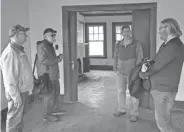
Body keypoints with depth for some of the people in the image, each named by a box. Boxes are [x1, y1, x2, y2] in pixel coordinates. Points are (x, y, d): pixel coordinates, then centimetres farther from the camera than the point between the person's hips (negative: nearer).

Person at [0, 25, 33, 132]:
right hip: (17, 93, -10)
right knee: (14, 119, 2)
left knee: (20, 116, 21)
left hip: (23, 90, 10)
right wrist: (16, 96, -23)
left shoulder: (19, 50, 11)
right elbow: (9, 78, -24)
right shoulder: (10, 53, -21)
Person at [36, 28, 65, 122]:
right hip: (47, 75, -10)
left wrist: (58, 57, 5)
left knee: (56, 93, 18)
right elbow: (43, 60, -24)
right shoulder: (42, 45, -15)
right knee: (49, 95, -3)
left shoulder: (50, 45, 17)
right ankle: (47, 115, 8)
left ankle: (56, 110, 33)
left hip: (53, 74, 10)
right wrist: (57, 59, -16)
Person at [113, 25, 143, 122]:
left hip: (132, 72, -4)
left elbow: (140, 58, -10)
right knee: (120, 91, 10)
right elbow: (116, 57, 11)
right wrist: (115, 69, 3)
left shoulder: (136, 44, -9)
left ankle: (134, 113, 10)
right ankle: (121, 110, 26)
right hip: (121, 73, 4)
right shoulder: (118, 45, 2)